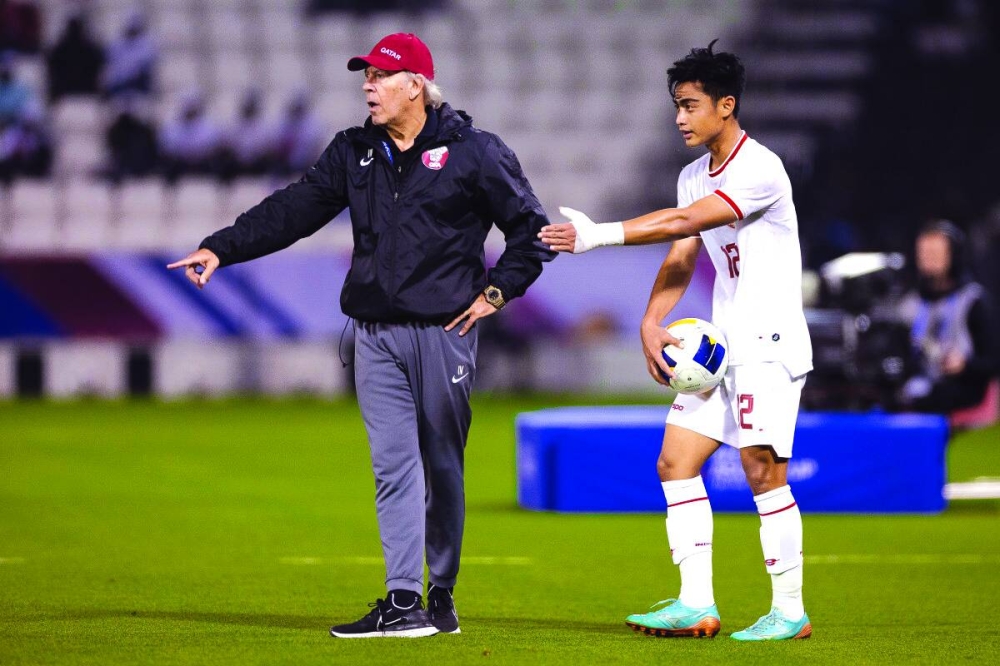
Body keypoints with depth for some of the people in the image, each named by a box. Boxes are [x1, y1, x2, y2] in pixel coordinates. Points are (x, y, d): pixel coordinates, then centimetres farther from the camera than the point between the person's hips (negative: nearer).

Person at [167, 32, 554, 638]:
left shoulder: (473, 151, -2)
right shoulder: (355, 152, 12)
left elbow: (531, 228, 2)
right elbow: (293, 210, 8)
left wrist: (496, 292, -4)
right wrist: (221, 248, -1)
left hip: (444, 331, -4)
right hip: (376, 334, 4)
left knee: (442, 466, 4)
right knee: (394, 466, -3)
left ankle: (442, 595, 14)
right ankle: (403, 602, -5)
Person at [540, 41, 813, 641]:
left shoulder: (760, 169, -15)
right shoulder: (694, 176, 13)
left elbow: (683, 223, -23)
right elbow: (682, 256, 11)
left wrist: (598, 235, -24)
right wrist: (652, 323, -5)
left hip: (771, 341, -9)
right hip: (721, 344, 9)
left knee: (763, 468, -13)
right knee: (676, 462, 2)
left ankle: (790, 611, -6)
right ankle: (696, 605, 3)